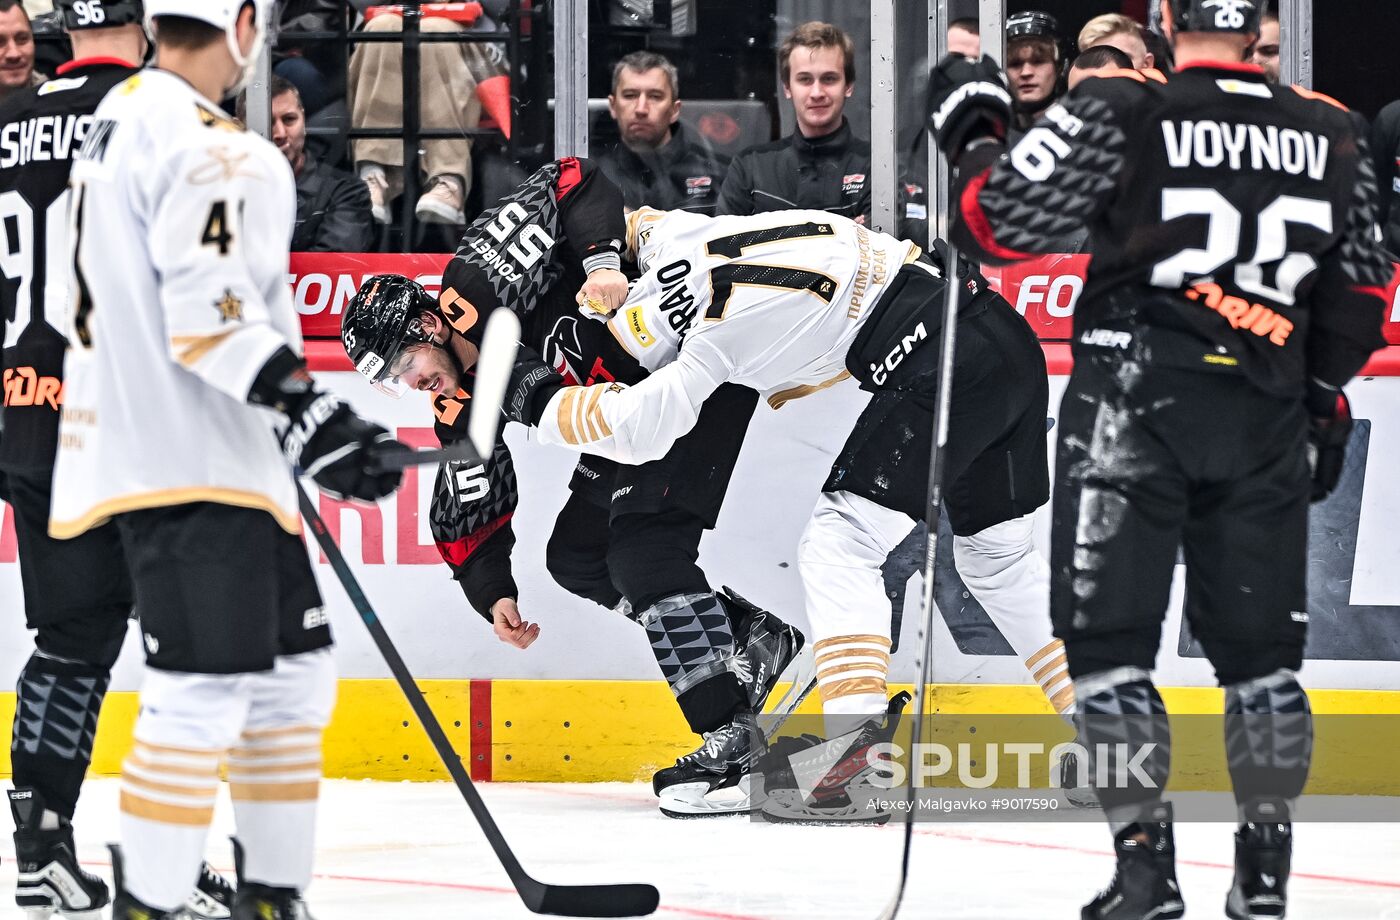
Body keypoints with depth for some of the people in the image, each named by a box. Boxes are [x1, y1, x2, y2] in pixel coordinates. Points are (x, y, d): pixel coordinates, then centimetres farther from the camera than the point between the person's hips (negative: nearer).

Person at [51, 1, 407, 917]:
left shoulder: (120, 120, 17)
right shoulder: (204, 147, -16)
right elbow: (208, 310, -24)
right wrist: (310, 410, -26)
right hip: (190, 466, -11)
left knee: (292, 675, 15)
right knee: (207, 694, -13)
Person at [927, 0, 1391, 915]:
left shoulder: (1122, 111, -7)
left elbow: (998, 220, -5)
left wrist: (973, 130, 12)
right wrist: (1326, 401, 25)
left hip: (1136, 399, -4)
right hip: (1266, 420, 4)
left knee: (1110, 632, 2)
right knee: (1259, 643, 12)